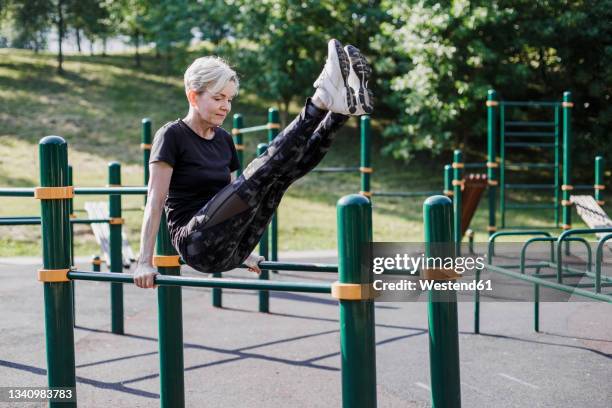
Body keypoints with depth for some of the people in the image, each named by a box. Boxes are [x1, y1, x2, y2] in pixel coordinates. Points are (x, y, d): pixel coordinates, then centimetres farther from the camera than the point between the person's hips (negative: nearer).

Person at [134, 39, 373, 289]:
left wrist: (244, 254, 28)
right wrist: (145, 263, -15)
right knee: (260, 171, -25)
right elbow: (155, 202, -9)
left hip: (231, 250, 7)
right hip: (198, 244, -7)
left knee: (284, 169, -12)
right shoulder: (172, 136, -5)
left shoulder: (223, 139, 16)